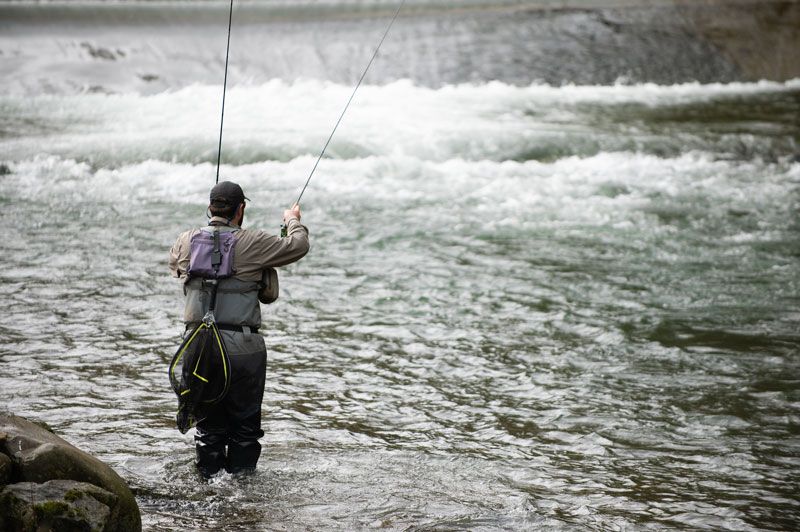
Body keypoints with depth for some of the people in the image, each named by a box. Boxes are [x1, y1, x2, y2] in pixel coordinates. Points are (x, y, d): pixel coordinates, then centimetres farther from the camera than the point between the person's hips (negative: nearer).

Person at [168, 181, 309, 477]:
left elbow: (174, 266, 27)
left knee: (208, 424, 14)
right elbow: (298, 246, 1)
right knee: (244, 426, 9)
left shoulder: (185, 242, 4)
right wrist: (293, 221, 22)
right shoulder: (251, 243, -9)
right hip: (242, 347, -4)